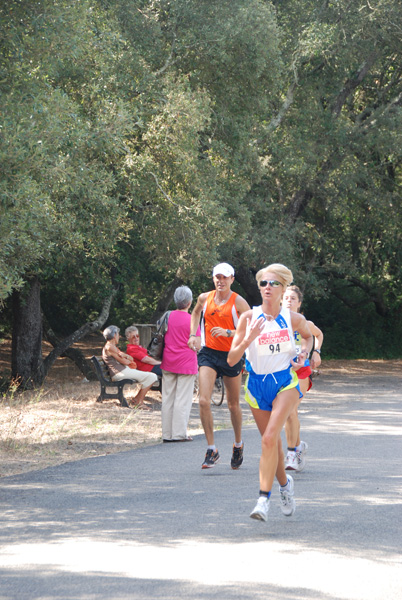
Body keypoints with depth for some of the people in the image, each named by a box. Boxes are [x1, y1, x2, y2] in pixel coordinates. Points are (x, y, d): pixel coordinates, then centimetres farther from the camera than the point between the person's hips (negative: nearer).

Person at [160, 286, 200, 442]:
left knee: (167, 398, 9)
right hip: (186, 362, -5)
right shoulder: (191, 320, -11)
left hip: (168, 363, 5)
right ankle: (179, 433, -1)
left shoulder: (168, 316, 2)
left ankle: (167, 433, 12)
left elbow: (162, 338, 10)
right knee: (183, 399, -1)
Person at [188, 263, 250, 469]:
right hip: (208, 353, 2)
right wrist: (193, 334, 11)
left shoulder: (239, 302, -8)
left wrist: (228, 333, -23)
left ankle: (238, 444, 35)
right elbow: (195, 313, 26)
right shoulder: (204, 298, 3)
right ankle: (211, 450, -8)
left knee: (233, 404, 11)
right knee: (204, 401, -15)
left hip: (231, 355, -2)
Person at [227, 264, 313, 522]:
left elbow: (308, 335, 20)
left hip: (286, 382, -2)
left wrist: (304, 352, -1)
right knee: (272, 442, 13)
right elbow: (231, 359, -10)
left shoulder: (293, 319, -5)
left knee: (270, 438, -21)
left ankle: (264, 499, -21)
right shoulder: (249, 317, -7)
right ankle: (285, 483, 41)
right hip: (257, 384, 2)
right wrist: (248, 339, -26)